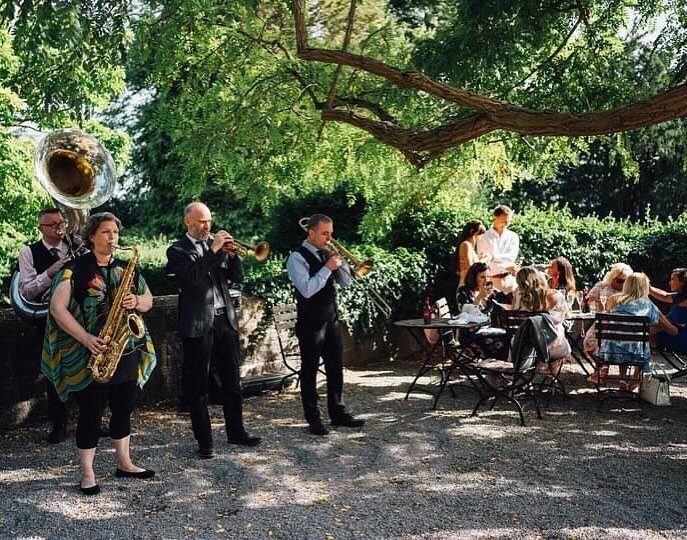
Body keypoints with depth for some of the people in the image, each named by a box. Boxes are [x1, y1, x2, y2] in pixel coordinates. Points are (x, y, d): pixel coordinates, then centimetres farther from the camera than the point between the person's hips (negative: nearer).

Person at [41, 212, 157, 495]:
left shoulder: (126, 268, 11)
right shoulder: (75, 269, -6)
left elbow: (148, 300, 16)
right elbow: (57, 307, -13)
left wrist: (136, 301, -9)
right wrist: (85, 338, -22)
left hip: (127, 354, 5)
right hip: (90, 356, -5)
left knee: (124, 410, 13)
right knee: (90, 414, 2)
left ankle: (124, 463, 27)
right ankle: (87, 474, 14)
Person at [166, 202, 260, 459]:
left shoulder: (216, 244, 13)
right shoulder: (177, 250, -3)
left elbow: (237, 277, 9)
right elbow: (192, 278, -20)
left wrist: (231, 255, -8)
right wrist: (214, 250, -20)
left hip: (225, 320, 6)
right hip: (198, 324, -5)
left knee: (232, 379, 12)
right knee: (198, 384, 2)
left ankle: (236, 431, 25)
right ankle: (204, 441, 11)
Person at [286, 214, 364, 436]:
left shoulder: (327, 254, 10)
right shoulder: (297, 258, -11)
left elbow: (345, 281, 9)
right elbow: (307, 290, -23)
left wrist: (339, 261, -6)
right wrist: (327, 268, -21)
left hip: (332, 319, 7)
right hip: (310, 323, -7)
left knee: (336, 367, 11)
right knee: (309, 370, 3)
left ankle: (337, 412, 22)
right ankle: (313, 419, 11)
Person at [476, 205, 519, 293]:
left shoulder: (513, 237, 9)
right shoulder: (483, 238, 2)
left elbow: (512, 256, -8)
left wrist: (493, 256, -23)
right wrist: (506, 268, -14)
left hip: (508, 279, 2)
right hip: (490, 280, -2)